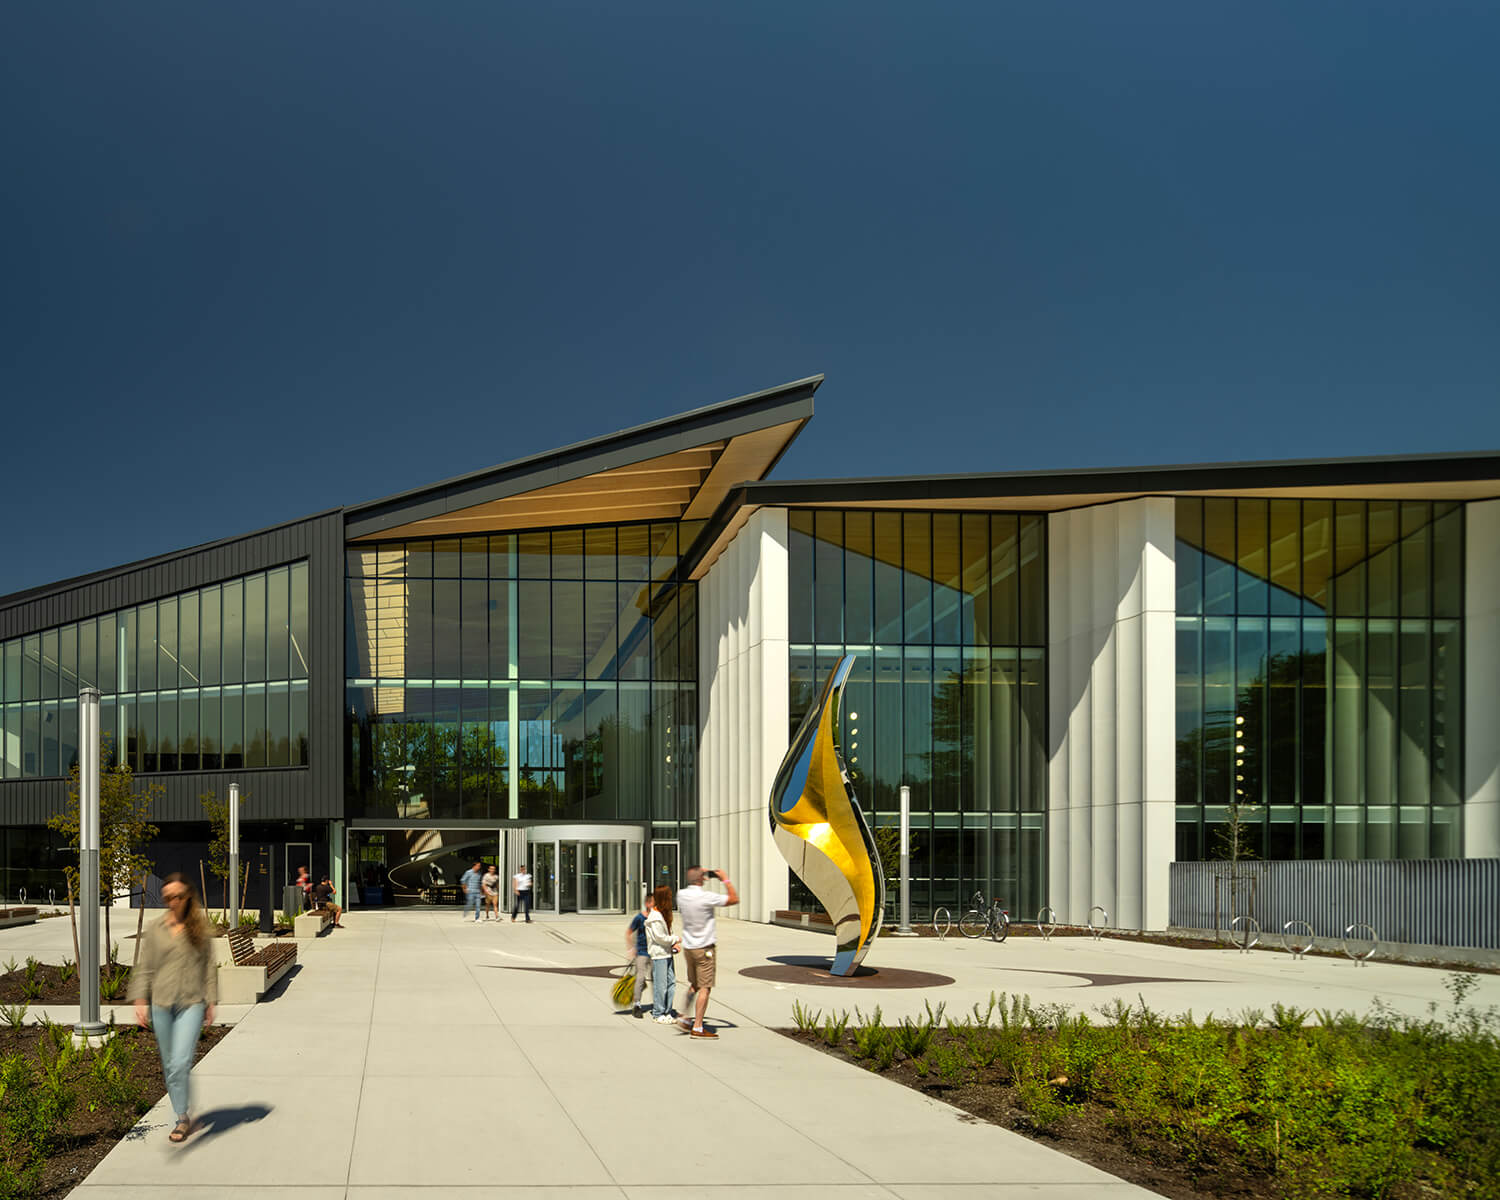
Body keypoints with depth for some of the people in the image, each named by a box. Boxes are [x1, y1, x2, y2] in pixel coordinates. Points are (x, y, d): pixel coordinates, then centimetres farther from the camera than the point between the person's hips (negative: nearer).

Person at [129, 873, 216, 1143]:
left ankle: (183, 1118, -5)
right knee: (169, 1065, 10)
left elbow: (209, 965, 9)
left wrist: (210, 1001, 6)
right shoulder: (155, 930, 4)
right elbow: (144, 968, 7)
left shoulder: (198, 927, 4)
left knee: (181, 1062, -15)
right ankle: (184, 1117, 23)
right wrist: (140, 1002, -2)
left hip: (192, 1003, -2)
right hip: (162, 1003, 2)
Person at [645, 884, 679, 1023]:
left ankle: (667, 1012, 18)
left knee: (671, 982, 10)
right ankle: (658, 1015, 4)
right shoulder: (654, 917, -16)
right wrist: (675, 939, -9)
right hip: (658, 954, -9)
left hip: (667, 953, 9)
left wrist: (673, 944, 6)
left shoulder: (664, 913, 13)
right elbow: (659, 937, -17)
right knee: (660, 985, -4)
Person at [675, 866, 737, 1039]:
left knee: (694, 985, 22)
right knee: (704, 988, -3)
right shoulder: (707, 897, -20)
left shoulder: (681, 895, -2)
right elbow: (734, 899, -12)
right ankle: (697, 1027, -6)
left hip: (688, 947, 7)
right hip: (705, 948, -7)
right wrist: (725, 880, 1)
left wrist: (701, 876, 22)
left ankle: (685, 1019, 24)